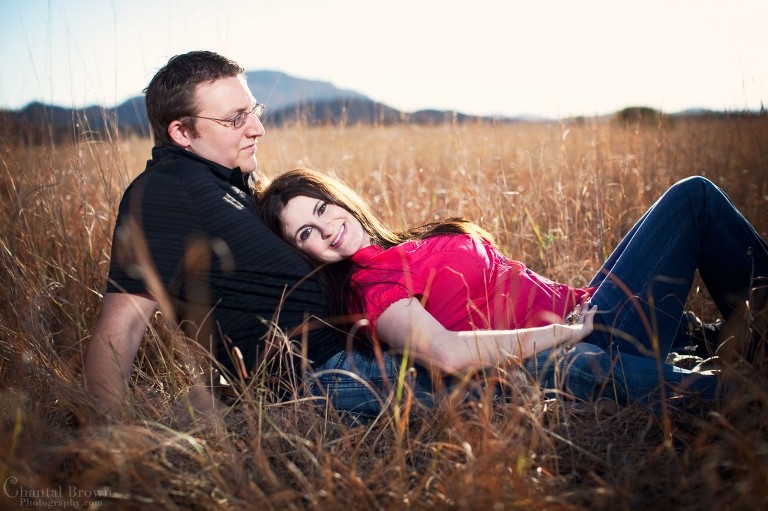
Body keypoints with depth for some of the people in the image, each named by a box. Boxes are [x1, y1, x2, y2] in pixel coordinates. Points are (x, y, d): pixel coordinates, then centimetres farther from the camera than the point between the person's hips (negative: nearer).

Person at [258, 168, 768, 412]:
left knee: (694, 194, 17)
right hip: (595, 344, -9)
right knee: (695, 197, 2)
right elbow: (448, 353, -33)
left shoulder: (396, 252, 10)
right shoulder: (371, 290, -18)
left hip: (582, 311, 9)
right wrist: (567, 329, -25)